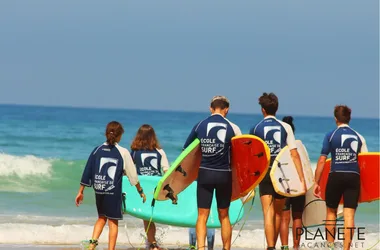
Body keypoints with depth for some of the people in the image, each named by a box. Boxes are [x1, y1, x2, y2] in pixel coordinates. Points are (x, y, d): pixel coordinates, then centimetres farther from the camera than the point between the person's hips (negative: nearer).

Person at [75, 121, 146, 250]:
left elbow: (87, 172, 4)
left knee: (102, 217, 21)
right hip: (114, 192, -3)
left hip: (99, 191, 3)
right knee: (113, 221, 7)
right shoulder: (123, 152, -6)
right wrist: (140, 191, 12)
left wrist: (81, 192, 11)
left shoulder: (97, 150, 2)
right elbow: (132, 174, 0)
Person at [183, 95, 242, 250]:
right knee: (224, 216, 12)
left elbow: (185, 149, 8)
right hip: (224, 175, 0)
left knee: (202, 215, 0)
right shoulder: (232, 128, -3)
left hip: (205, 173, 0)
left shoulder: (200, 126, 1)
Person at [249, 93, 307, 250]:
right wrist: (302, 179, -5)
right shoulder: (285, 127, 1)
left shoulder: (255, 129, 1)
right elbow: (294, 154, -5)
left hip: (264, 173, -2)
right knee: (278, 213, 18)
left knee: (268, 213, -8)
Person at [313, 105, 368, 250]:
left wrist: (316, 182, 1)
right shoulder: (358, 137, 8)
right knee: (349, 215, -1)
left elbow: (322, 161, -3)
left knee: (331, 212, 17)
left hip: (336, 176, -1)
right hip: (354, 177, 1)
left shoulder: (330, 136, 1)